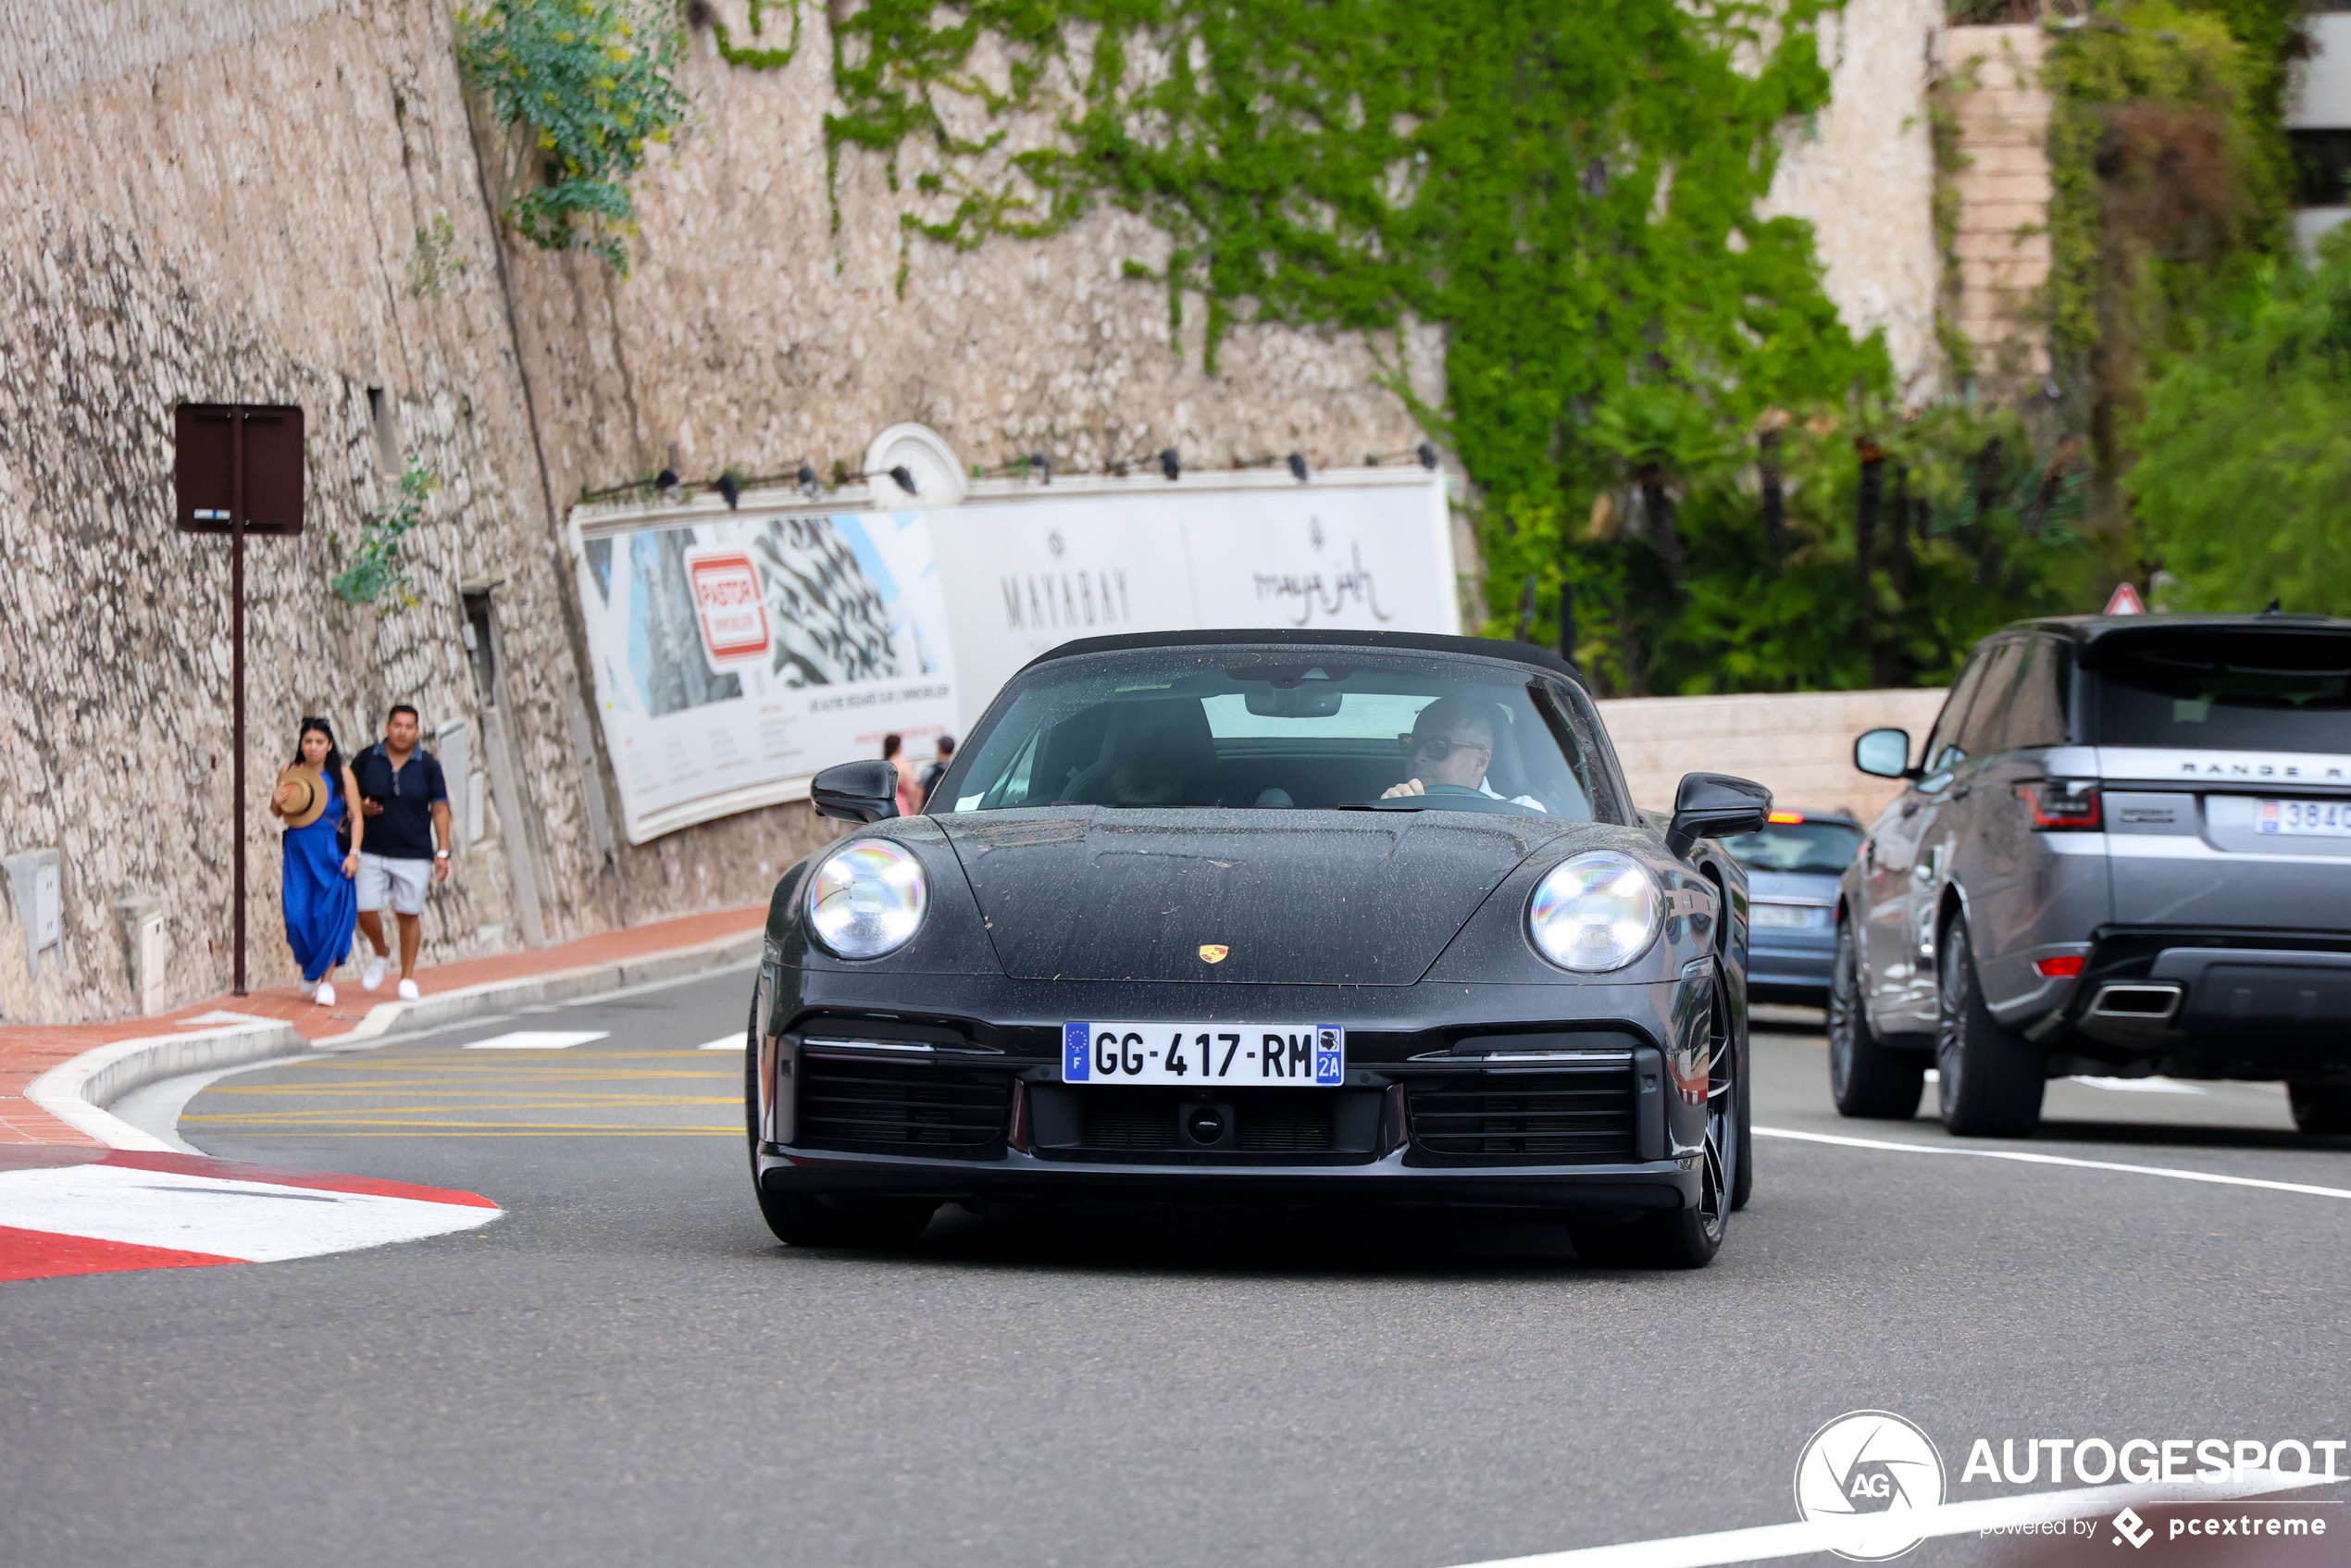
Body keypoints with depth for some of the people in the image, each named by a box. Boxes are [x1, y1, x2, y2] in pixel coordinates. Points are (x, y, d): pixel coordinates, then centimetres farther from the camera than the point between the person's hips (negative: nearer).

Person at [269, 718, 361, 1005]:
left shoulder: (341, 774, -1)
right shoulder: (290, 773, 4)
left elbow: (356, 817, 0)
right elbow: (277, 814, 14)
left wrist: (354, 853, -9)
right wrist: (276, 802, -9)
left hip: (332, 854, -2)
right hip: (298, 852, 2)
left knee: (330, 915, -6)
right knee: (297, 915, -4)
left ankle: (327, 981, 4)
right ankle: (309, 966, 22)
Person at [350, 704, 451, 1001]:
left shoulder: (427, 766, 0)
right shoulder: (366, 760, 1)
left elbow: (440, 809, 2)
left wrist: (442, 853, -3)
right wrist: (361, 808, -13)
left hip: (414, 853, -1)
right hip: (372, 853, 1)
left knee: (409, 915, 2)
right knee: (366, 912, -4)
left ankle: (407, 977, 15)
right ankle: (381, 954, 27)